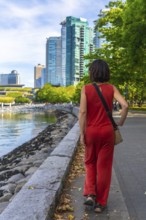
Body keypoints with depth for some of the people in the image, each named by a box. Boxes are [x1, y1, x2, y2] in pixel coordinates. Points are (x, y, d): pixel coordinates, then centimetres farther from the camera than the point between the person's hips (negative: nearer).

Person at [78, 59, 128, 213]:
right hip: (107, 131, 1)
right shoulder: (111, 88, -1)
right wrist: (120, 122, 2)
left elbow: (82, 112, -10)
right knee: (104, 166, 10)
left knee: (90, 163, 20)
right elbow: (125, 105, -13)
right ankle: (100, 202, 16)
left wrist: (82, 134, -5)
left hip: (91, 131, 0)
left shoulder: (86, 88, -5)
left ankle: (90, 194, 7)